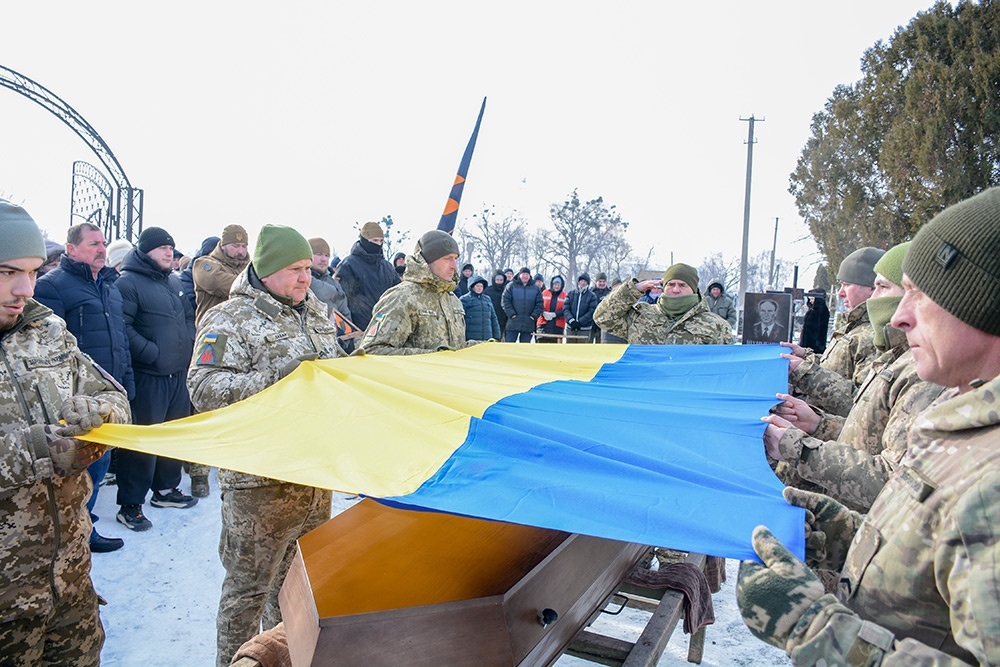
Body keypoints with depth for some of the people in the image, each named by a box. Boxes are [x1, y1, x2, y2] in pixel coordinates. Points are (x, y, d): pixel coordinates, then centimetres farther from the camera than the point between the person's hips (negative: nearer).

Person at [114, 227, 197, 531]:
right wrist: (151, 352, -20)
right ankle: (130, 505, 8)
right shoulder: (128, 283, -10)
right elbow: (122, 327, -18)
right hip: (147, 377, -8)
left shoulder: (174, 281, 15)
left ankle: (166, 489, 33)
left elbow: (189, 316, 25)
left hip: (178, 373, 8)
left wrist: (189, 344, 10)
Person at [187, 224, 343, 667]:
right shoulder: (231, 319, -9)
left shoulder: (317, 314, 13)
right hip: (259, 481, -7)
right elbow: (203, 388, -20)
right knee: (249, 585, 4)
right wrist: (275, 377, -26)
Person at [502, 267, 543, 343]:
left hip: (528, 325, 3)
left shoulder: (535, 288, 12)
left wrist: (534, 316, -5)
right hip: (513, 324, -2)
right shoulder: (511, 286, 4)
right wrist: (511, 314, -11)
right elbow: (505, 301, -2)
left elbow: (539, 304, 8)